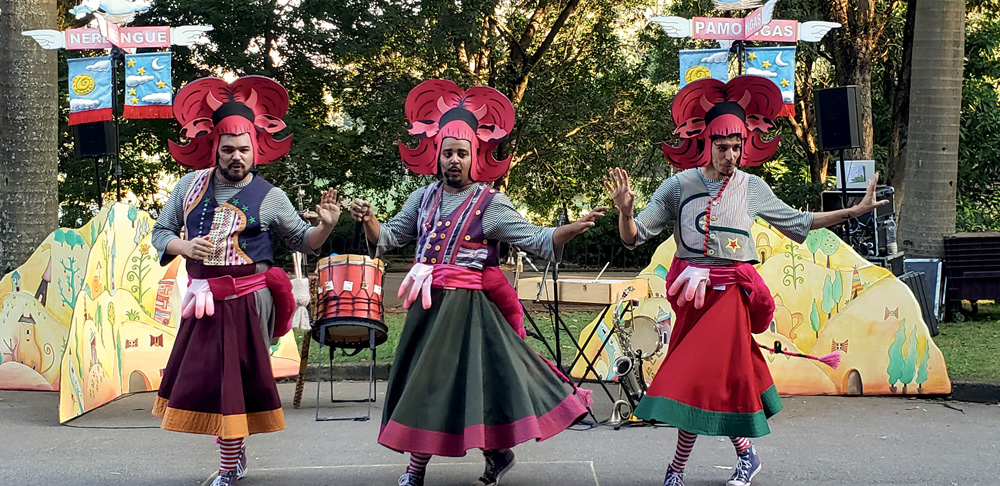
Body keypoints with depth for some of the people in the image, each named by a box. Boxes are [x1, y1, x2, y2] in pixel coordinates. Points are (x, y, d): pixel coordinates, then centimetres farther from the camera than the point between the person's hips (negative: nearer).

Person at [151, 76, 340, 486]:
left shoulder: (269, 197, -1)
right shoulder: (192, 185, 6)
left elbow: (302, 241, 5)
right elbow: (160, 232, 12)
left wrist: (326, 226, -15)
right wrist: (184, 247, -8)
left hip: (247, 302, -4)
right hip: (203, 300, 4)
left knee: (235, 379, -3)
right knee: (201, 376, 9)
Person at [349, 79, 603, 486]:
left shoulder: (490, 203, -5)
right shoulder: (423, 198, 10)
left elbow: (537, 241, -10)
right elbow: (387, 238, 14)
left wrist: (573, 229, -26)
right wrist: (368, 219, -7)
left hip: (467, 307, -5)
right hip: (428, 304, 5)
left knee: (474, 377, -6)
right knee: (421, 379, 8)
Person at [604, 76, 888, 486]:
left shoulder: (752, 188, 3)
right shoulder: (679, 186, -2)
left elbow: (797, 223, 18)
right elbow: (633, 237, -3)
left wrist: (855, 210, 15)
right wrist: (625, 210, -25)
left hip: (731, 293, -1)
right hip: (692, 293, 1)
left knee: (700, 377, -8)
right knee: (718, 376, 4)